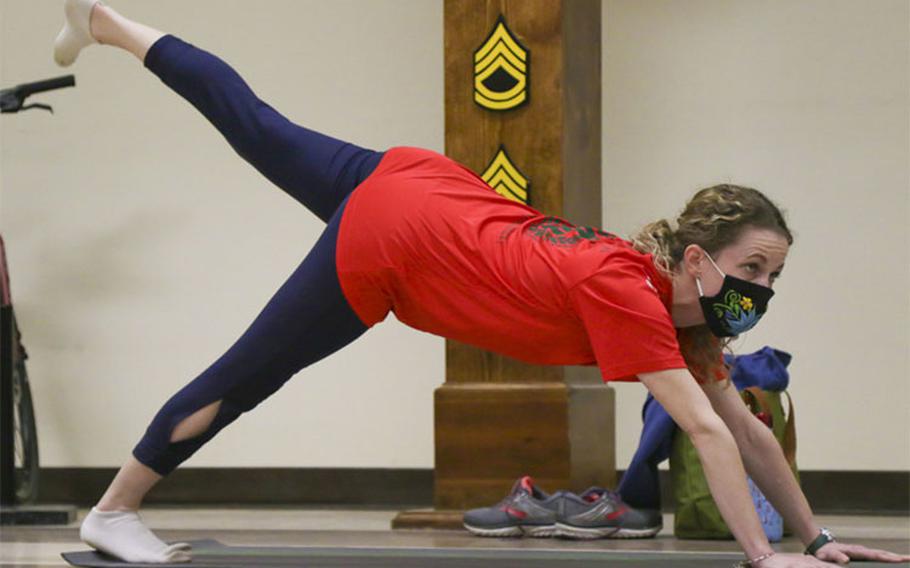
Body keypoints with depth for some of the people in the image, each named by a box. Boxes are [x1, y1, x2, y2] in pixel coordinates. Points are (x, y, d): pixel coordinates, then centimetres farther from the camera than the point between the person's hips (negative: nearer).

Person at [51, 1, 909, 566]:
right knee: (249, 374, 9)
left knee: (255, 128, 23)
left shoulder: (691, 306, -8)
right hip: (382, 245, -7)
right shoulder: (624, 293, -32)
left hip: (425, 188, 7)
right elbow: (706, 432, -35)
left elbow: (744, 426, -5)